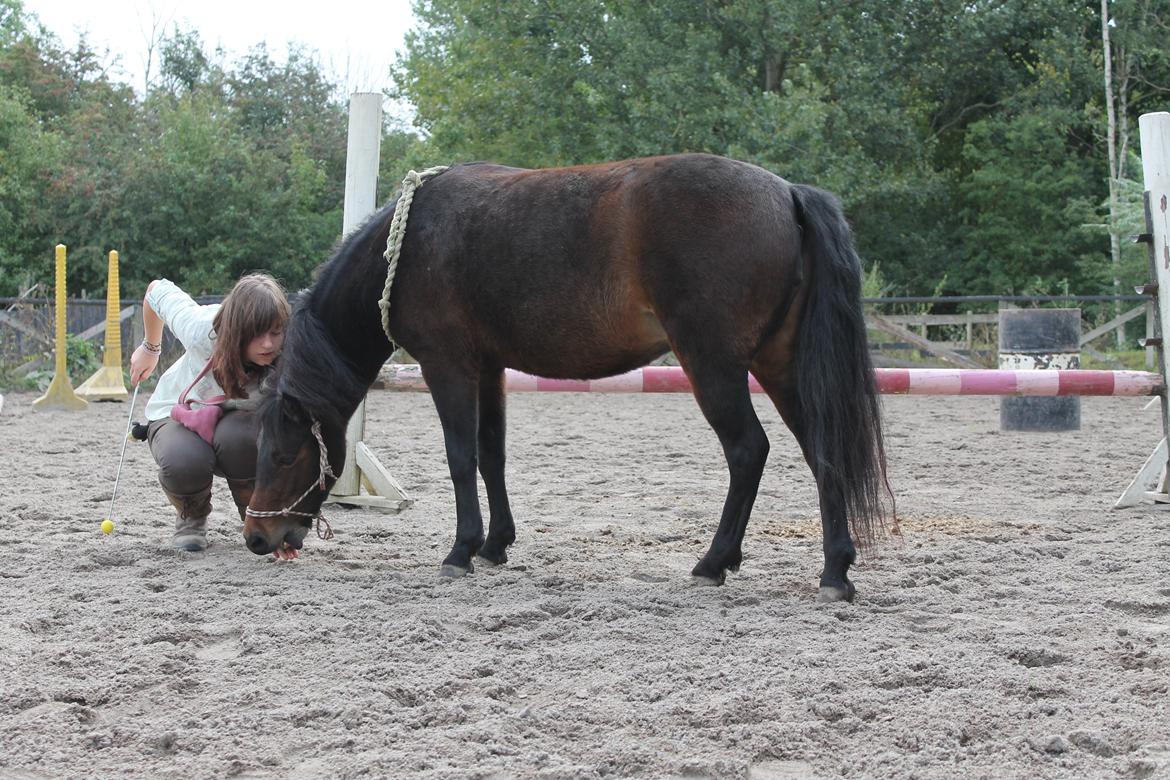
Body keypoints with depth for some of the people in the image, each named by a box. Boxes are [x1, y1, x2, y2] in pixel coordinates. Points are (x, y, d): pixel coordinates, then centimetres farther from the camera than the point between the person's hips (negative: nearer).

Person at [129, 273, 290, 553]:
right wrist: (150, 349, 6)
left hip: (235, 421, 0)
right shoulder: (201, 328, -33)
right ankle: (192, 518, 0)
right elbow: (157, 289, -13)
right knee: (182, 461, -37)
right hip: (176, 414, 0)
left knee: (238, 436, -39)